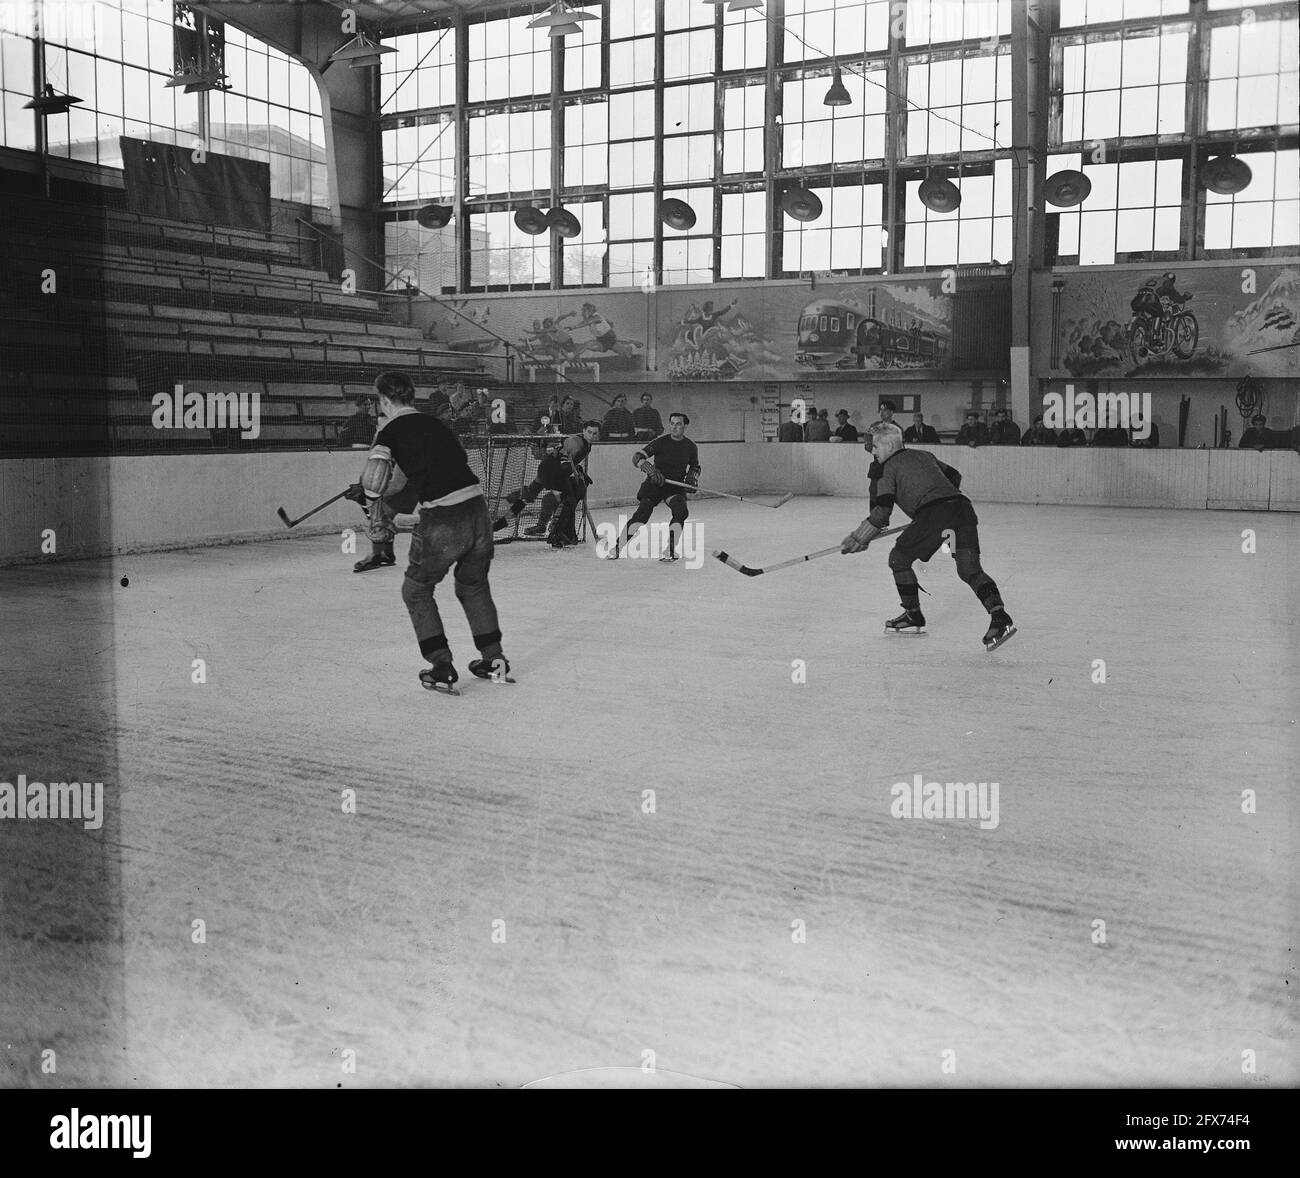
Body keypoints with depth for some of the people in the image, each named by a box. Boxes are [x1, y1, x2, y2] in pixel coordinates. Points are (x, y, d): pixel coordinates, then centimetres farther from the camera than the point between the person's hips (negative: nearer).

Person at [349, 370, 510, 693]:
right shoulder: (434, 422, 19)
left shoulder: (391, 430, 1)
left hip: (441, 521, -6)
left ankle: (441, 666, 6)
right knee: (473, 584, 26)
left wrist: (374, 497, 8)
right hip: (476, 506, 6)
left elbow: (375, 470, -15)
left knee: (416, 590, 15)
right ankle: (494, 659, 27)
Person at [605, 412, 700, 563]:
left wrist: (692, 477, -3)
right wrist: (651, 470, -32)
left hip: (676, 486, 2)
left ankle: (670, 549, -17)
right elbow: (637, 457, -16)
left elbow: (695, 467, 19)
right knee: (642, 512, -15)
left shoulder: (691, 447, 0)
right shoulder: (661, 442, -11)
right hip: (654, 484, -2)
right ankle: (617, 547, -9)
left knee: (681, 511, -24)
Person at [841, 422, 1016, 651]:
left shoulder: (890, 467, 10)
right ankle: (999, 617, -20)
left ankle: (914, 617, 17)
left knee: (899, 558, 13)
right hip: (962, 507, 6)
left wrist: (857, 539, 8)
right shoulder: (924, 455, 29)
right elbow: (955, 476, 36)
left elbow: (882, 513, 1)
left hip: (932, 515, -6)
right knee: (970, 569, 0)